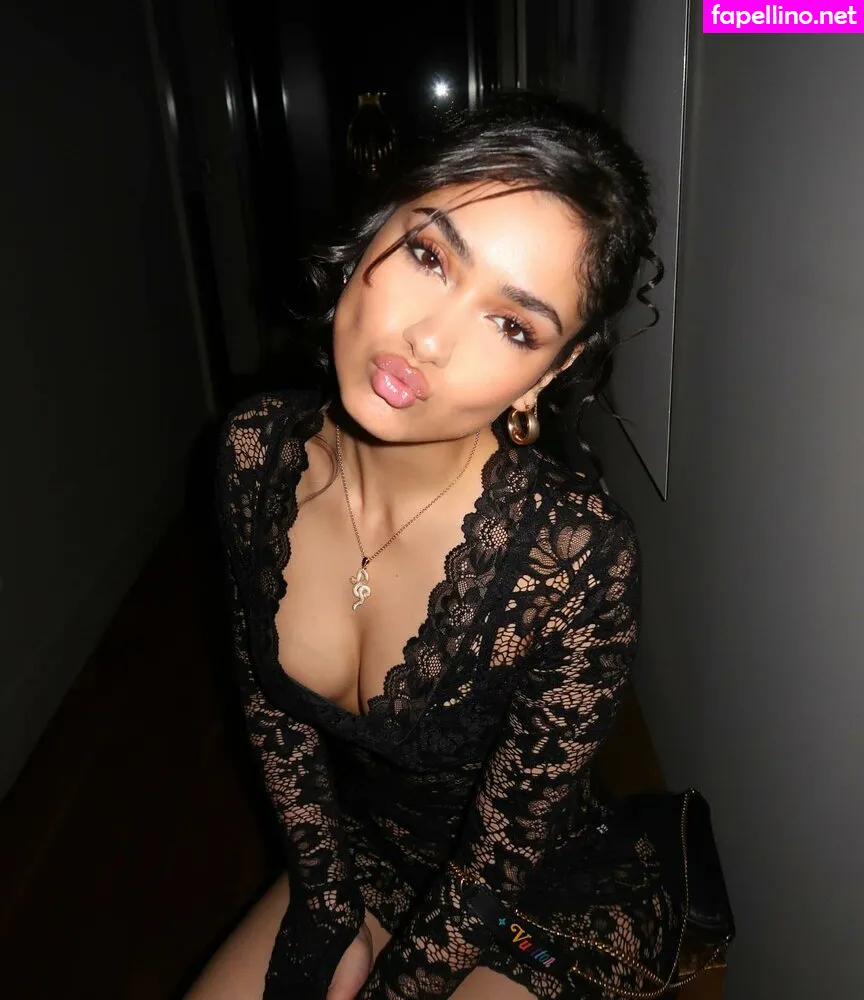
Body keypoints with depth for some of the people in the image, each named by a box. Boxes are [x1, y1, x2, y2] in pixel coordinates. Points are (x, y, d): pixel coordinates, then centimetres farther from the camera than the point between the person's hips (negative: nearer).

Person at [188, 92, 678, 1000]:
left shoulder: (577, 552, -33)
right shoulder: (259, 451, -18)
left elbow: (505, 854, -19)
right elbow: (269, 700, -4)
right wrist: (330, 912, -3)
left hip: (550, 908, -3)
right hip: (357, 859, 4)